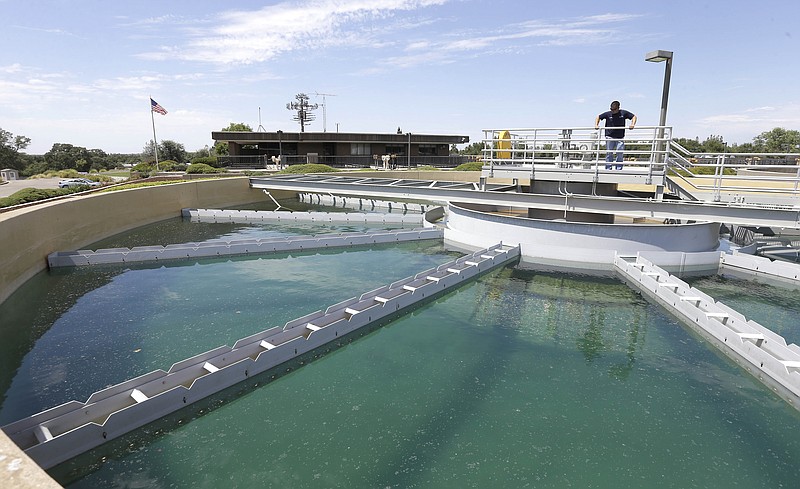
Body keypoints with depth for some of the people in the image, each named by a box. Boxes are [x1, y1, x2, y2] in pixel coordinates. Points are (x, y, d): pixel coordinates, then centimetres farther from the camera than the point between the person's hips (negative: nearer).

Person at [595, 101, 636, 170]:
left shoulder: (623, 113, 2)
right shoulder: (608, 114, 0)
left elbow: (634, 116, 9)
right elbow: (598, 117, 12)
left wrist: (632, 124, -10)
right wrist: (596, 125, -5)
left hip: (620, 138, 0)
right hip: (610, 137, 0)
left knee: (620, 154, -4)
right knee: (609, 153, 0)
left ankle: (619, 169, 2)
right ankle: (608, 169, 6)